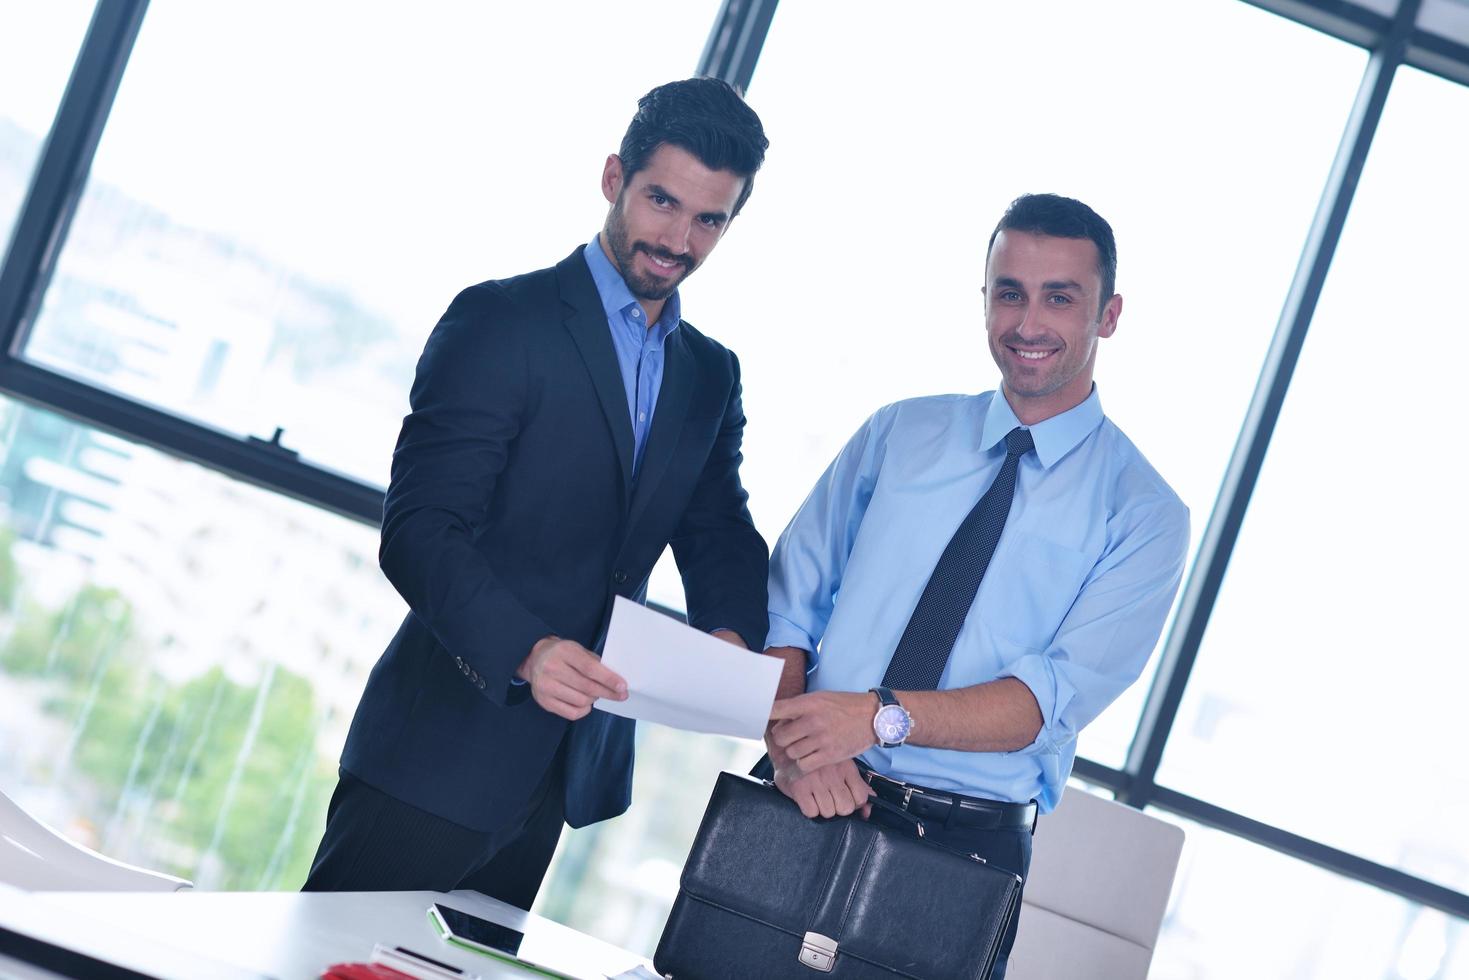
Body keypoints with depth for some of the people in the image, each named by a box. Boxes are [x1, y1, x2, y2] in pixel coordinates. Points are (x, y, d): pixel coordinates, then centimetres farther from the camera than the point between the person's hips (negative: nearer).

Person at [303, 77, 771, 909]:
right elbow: (418, 530, -16)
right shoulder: (502, 321, -9)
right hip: (441, 752, -6)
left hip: (569, 770, 6)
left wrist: (732, 635, -12)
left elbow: (721, 539, 11)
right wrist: (526, 650, -31)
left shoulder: (712, 377, 13)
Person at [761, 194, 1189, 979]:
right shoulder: (898, 433, 8)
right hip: (813, 803, 2)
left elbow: (1057, 694, -12)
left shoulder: (1142, 513, 0)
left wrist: (883, 715, -24)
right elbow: (786, 606, 3)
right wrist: (794, 742, -15)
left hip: (970, 850, -2)